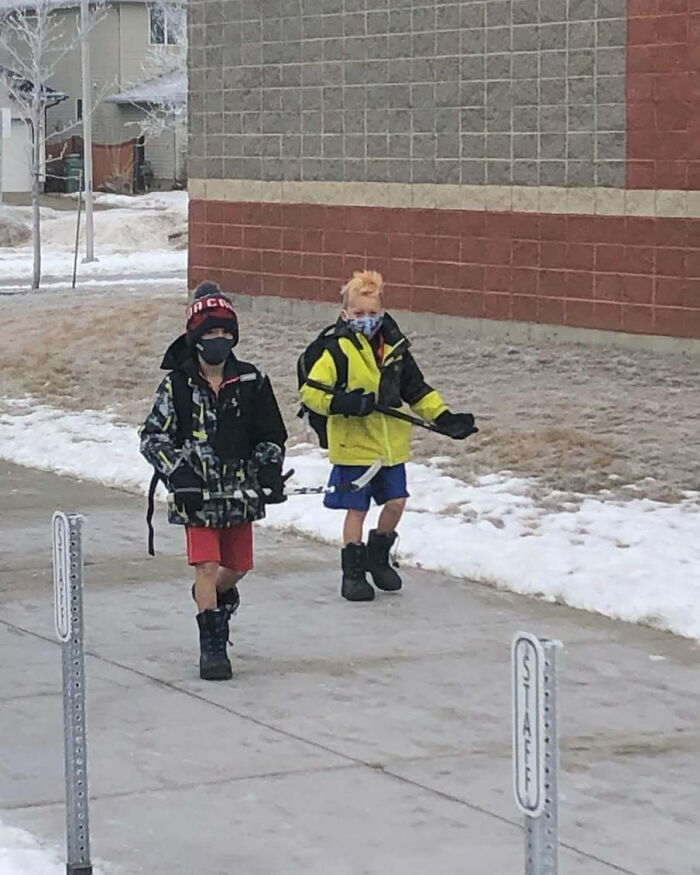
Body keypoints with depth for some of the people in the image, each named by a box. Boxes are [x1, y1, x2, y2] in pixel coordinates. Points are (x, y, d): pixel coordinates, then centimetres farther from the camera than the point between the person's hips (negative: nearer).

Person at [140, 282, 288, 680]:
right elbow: (153, 437, -4)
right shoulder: (178, 386, -7)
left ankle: (218, 598, 49)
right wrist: (179, 473, -17)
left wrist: (270, 472, -8)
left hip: (240, 493, 3)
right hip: (197, 494, -3)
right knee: (207, 566, -9)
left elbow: (272, 436, 8)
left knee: (238, 566, 14)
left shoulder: (252, 382, -1)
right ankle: (211, 645, 1)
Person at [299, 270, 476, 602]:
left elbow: (417, 390, 14)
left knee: (396, 501, 7)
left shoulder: (395, 348, 6)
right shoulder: (338, 351, -10)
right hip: (354, 445, -5)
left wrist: (443, 417, 4)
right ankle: (353, 573, 12)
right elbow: (310, 392, -14)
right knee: (357, 509, 1)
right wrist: (345, 404, -27)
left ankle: (377, 557, 30)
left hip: (391, 444, 5)